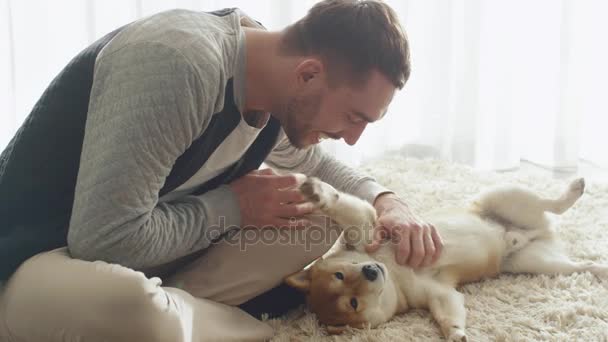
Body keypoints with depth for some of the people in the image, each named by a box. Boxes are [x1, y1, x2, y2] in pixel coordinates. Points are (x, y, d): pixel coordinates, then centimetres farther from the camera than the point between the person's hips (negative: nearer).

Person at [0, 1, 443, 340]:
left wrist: (387, 201, -1)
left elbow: (314, 162, 19)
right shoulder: (180, 62, -31)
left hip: (144, 241, 8)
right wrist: (231, 207, -19)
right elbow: (109, 241, -33)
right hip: (43, 253, -7)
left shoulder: (283, 92, -4)